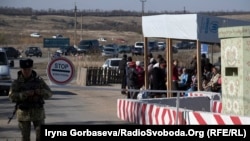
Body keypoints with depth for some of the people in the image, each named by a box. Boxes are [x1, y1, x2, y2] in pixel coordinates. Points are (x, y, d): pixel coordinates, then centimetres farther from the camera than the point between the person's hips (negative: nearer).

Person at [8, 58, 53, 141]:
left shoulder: (39, 80, 1)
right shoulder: (16, 82, -3)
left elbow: (49, 94, -2)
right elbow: (12, 97, -14)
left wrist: (41, 92, -24)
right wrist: (25, 94, -27)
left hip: (38, 112, 1)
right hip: (24, 112, -1)